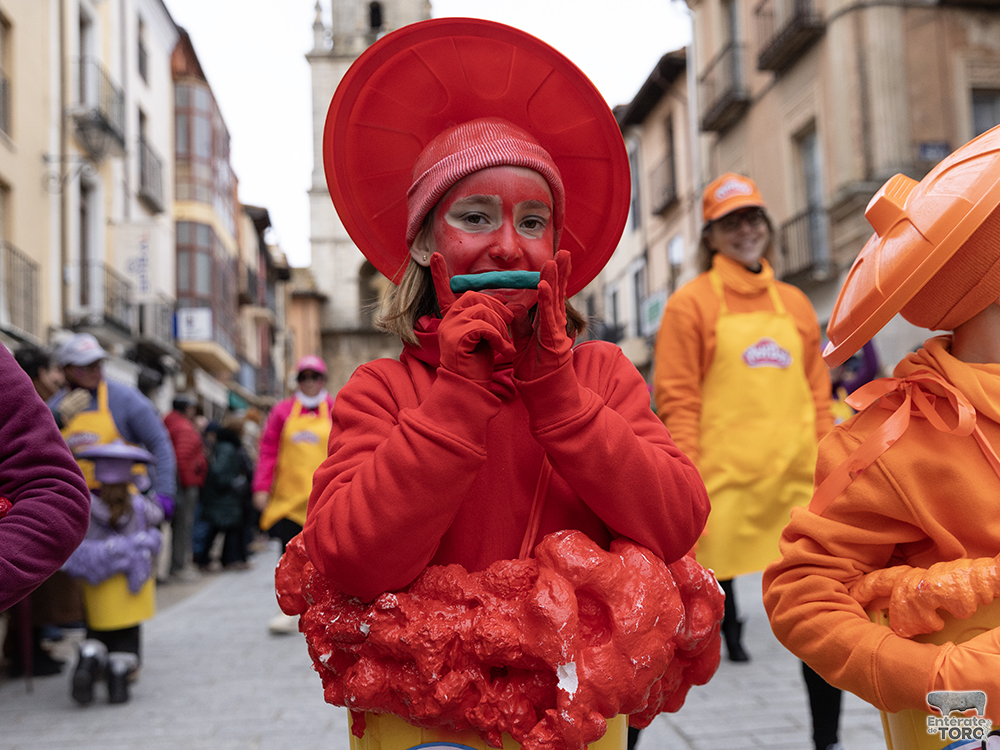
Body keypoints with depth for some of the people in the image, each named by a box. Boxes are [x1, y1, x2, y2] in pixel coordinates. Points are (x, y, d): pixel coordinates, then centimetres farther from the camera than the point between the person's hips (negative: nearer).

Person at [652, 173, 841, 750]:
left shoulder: (795, 304, 14)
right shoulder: (692, 303, 1)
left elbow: (818, 398, 15)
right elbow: (677, 402, -5)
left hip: (797, 486, 4)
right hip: (724, 486, -4)